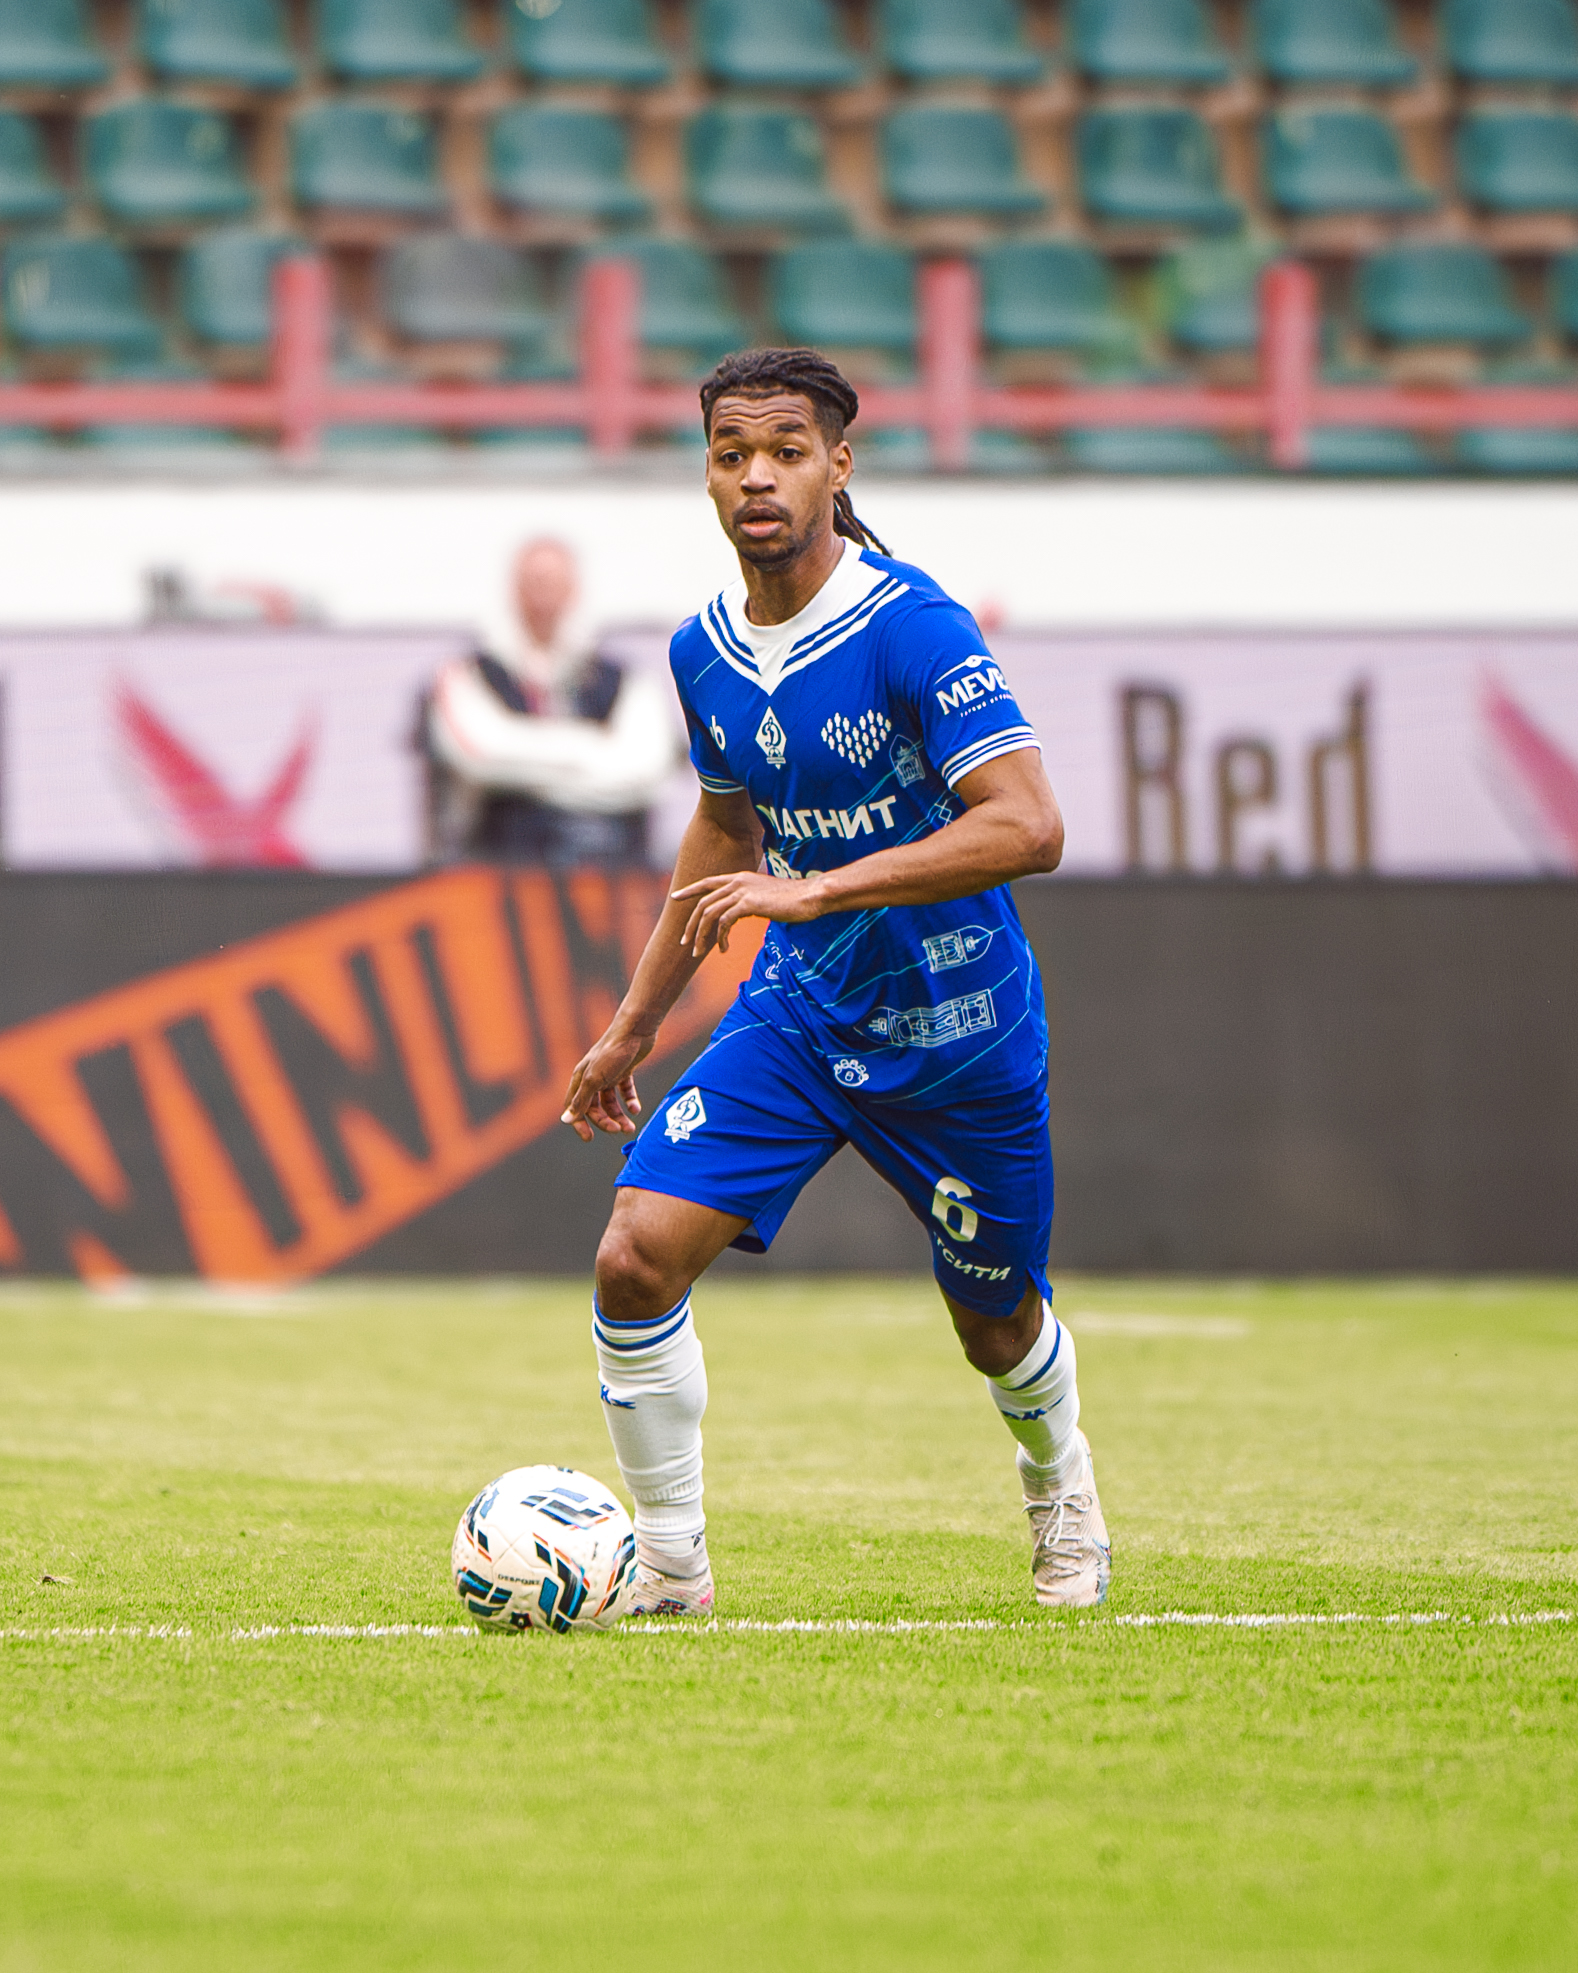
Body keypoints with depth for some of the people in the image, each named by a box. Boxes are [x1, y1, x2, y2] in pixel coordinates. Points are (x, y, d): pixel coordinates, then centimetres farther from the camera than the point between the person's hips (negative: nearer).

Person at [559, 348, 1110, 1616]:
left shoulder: (914, 630, -22)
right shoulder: (704, 652, -1)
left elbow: (1028, 827, -30)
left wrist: (816, 890, -35)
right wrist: (637, 1023, 19)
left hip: (957, 1035, -4)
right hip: (794, 1020, 4)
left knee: (998, 1326, 13)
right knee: (637, 1261, -14)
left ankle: (1060, 1488, 47)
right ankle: (672, 1569, 1)